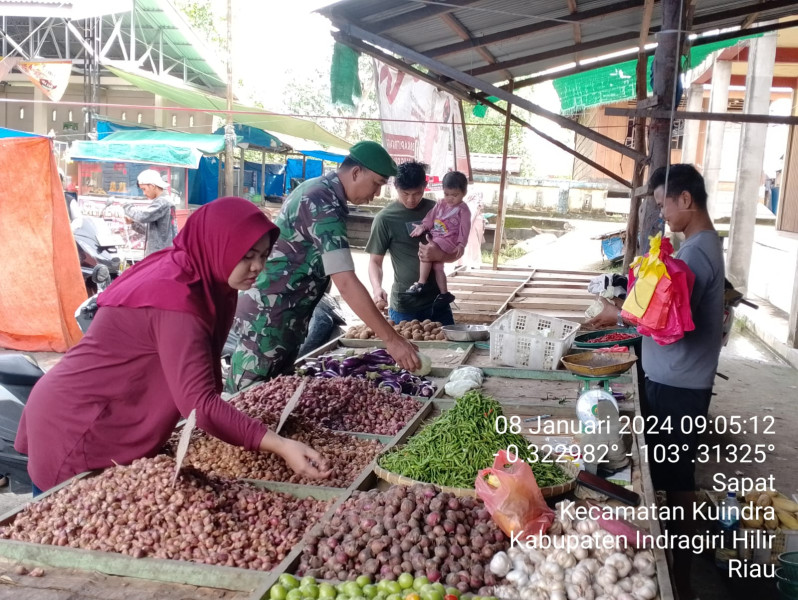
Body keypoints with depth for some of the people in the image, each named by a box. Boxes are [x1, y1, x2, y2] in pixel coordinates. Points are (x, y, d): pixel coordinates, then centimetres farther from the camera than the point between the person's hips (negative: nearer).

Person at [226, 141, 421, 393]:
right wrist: (391, 339, -29)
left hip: (281, 316, 10)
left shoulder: (316, 188, 9)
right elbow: (346, 283, -29)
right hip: (268, 318, -10)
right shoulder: (324, 203, -22)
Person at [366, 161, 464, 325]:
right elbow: (375, 261, -3)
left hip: (438, 301, 3)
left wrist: (439, 255, -14)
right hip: (404, 307, -3)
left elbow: (458, 251, 8)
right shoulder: (385, 218, -7)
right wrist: (377, 288, -23)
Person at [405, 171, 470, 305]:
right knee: (437, 266, 10)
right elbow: (431, 217, 7)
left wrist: (461, 244, -18)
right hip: (435, 237, 8)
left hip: (448, 240, -8)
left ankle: (421, 283, -18)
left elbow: (464, 228, -10)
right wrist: (422, 226, -10)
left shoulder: (463, 209, -7)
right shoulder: (440, 204, 11)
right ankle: (444, 294, 21)